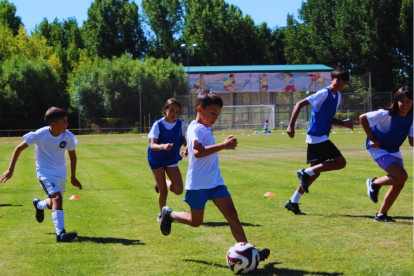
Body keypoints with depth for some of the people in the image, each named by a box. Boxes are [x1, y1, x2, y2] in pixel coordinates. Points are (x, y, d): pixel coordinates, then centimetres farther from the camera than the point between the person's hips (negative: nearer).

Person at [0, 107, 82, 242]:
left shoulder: (68, 136, -11)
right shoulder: (40, 135, -21)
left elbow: (72, 156, 7)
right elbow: (19, 148, -8)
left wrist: (73, 177, 13)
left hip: (61, 174, 5)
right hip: (45, 172, -5)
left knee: (54, 203, 15)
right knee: (57, 198, -25)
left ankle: (39, 205, 51)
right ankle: (60, 234, -29)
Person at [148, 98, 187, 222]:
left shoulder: (180, 125, -6)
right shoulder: (158, 125, -16)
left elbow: (184, 140, 11)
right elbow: (152, 145, -24)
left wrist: (187, 148, -11)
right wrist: (162, 146, -46)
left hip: (172, 160, 3)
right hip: (157, 160, -3)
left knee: (178, 190, -11)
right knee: (163, 192, -4)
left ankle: (163, 183, 22)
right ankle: (162, 214, 23)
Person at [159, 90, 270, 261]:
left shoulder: (205, 129, 14)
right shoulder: (196, 128, -17)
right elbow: (197, 152, -34)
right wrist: (223, 145, -37)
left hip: (215, 181, 8)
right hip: (198, 183, -8)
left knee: (232, 214, -7)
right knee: (196, 222, 9)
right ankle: (169, 214, 36)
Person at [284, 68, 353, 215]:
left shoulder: (337, 96, 16)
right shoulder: (324, 94, -12)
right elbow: (300, 104, -15)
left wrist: (343, 123, 10)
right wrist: (291, 125, -22)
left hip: (320, 138, 9)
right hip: (317, 136, -9)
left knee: (315, 172, 9)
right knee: (341, 162, -10)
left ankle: (293, 202, 13)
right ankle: (306, 172, -7)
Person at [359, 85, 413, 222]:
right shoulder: (386, 114, -25)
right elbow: (363, 118, -17)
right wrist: (372, 138, -15)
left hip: (394, 151, 8)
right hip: (379, 149, -7)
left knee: (399, 184, 5)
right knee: (402, 176, -22)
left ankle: (381, 215, 18)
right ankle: (374, 183, 5)